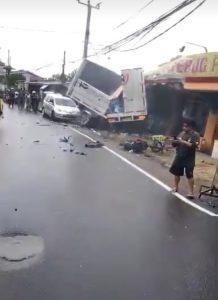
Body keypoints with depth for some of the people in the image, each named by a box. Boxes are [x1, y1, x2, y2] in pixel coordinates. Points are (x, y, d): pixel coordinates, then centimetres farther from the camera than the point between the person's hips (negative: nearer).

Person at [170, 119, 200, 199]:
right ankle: (176, 188, 32)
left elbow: (193, 145, -23)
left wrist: (183, 141, -24)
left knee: (189, 175, -5)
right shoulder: (181, 133, 9)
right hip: (179, 157, 6)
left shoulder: (195, 135, -9)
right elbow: (175, 144, 13)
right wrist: (175, 141, -10)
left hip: (189, 159, -6)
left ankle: (191, 192, 0)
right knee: (176, 172, 14)